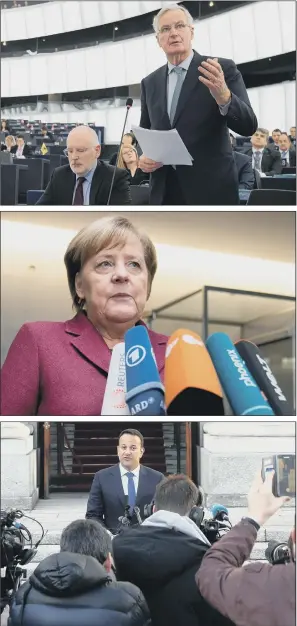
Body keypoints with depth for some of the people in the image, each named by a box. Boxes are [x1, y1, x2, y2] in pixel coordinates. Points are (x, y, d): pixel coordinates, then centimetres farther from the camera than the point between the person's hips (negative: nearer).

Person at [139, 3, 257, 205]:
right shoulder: (150, 83, 12)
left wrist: (223, 96, -30)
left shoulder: (223, 69, -2)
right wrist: (143, 157, -3)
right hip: (165, 192, 4)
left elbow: (248, 126, -11)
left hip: (212, 190, -4)